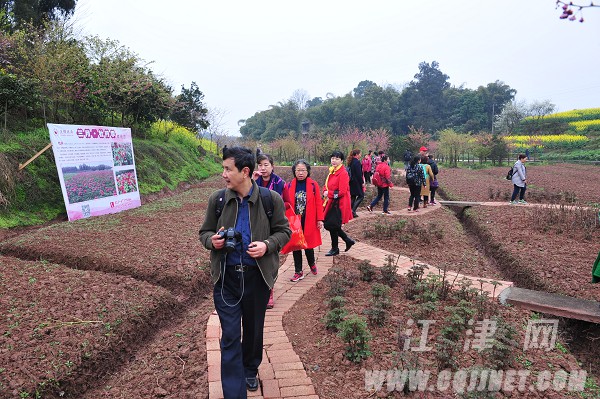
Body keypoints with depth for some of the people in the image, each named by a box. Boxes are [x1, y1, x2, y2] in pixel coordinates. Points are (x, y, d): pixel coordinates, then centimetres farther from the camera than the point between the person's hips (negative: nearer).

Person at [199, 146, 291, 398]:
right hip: (226, 276, 0)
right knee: (230, 336, 2)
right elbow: (205, 231, 8)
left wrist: (267, 245, -18)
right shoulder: (217, 199, -4)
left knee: (253, 329, 20)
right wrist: (211, 240, -16)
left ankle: (250, 371, 48)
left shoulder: (271, 199, -9)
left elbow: (284, 231, 1)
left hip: (257, 275, 0)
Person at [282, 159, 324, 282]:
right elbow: (286, 203, 3)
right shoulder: (289, 186, 1)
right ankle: (298, 272, 19)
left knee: (308, 245, 7)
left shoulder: (313, 185, -3)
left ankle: (312, 264, 37)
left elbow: (318, 203, -3)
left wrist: (320, 219, -5)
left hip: (309, 221, -2)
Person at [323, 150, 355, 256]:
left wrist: (328, 193, -13)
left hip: (339, 204, -9)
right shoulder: (332, 172, 10)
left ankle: (335, 249, 19)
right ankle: (348, 240, 30)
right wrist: (325, 192, -7)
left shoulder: (343, 173, -16)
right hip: (331, 202, 9)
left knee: (333, 226, 1)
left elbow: (342, 192, -20)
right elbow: (326, 185, 15)